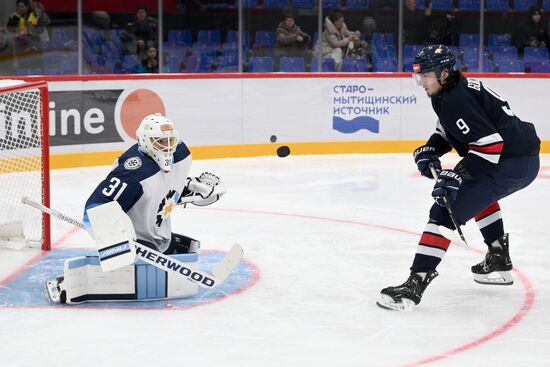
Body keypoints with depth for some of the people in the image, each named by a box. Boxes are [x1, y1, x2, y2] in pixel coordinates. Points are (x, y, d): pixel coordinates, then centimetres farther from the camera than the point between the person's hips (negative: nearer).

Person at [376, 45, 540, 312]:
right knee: (475, 191, 39)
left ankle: (415, 283, -20)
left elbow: (490, 143, -24)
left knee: (446, 210, -15)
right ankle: (499, 260, 41)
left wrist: (457, 174, -27)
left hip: (511, 166, -11)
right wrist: (429, 150, 6)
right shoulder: (456, 88, 13)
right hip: (525, 160, 11)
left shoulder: (456, 100, -18)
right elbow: (448, 130, 26)